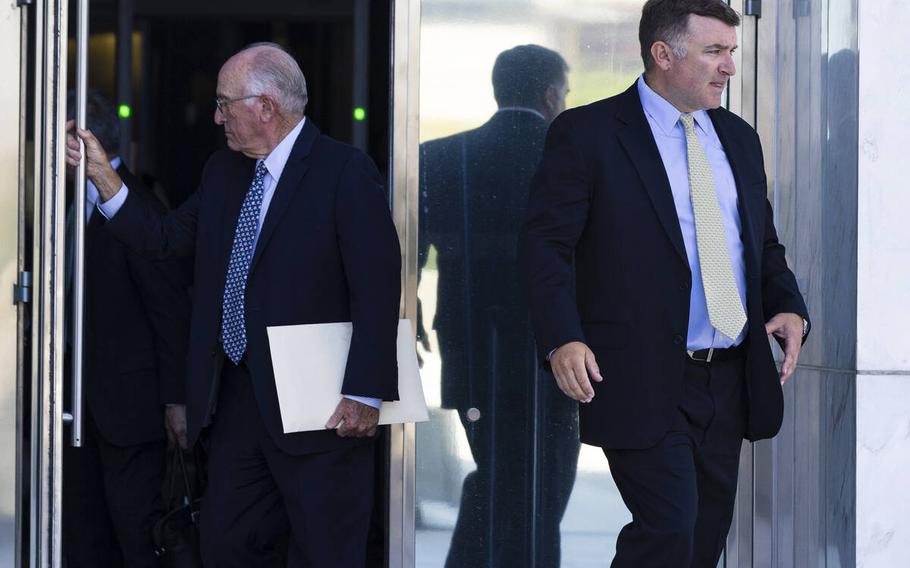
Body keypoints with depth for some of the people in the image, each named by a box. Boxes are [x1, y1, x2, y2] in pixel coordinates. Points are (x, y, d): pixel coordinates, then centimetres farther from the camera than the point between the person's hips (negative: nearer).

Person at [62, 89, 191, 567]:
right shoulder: (79, 205, 11)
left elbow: (171, 309, -16)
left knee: (133, 520, -4)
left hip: (128, 398, -9)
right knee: (82, 523, 12)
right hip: (84, 397, 9)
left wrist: (176, 399, -15)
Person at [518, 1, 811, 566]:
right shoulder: (587, 134, -4)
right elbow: (546, 244, -8)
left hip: (729, 382, 7)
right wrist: (562, 340, -21)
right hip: (644, 385, -7)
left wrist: (790, 307, 2)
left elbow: (765, 244, 23)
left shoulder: (739, 139, 15)